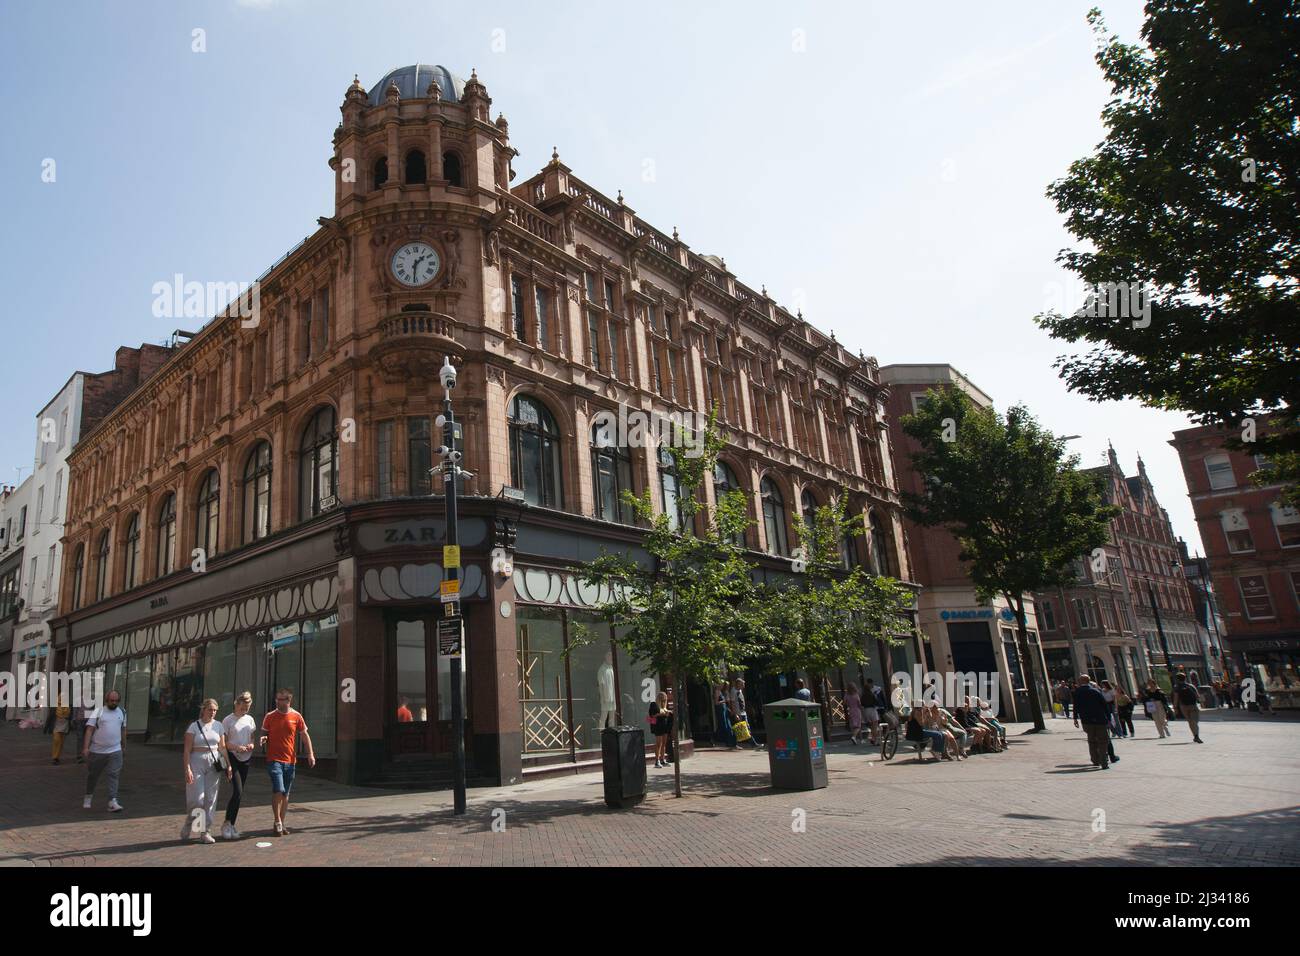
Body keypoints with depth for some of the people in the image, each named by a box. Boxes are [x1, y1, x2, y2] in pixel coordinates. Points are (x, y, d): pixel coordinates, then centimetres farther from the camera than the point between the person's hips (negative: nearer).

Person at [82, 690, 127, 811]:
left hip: (115, 750, 2)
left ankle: (112, 802, -10)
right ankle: (88, 797, 36)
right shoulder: (98, 712, -5)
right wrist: (86, 747, -19)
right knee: (93, 775, 13)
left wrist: (124, 746, 23)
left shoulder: (122, 712, 9)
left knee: (114, 775, -8)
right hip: (97, 751, -2)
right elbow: (89, 730, -10)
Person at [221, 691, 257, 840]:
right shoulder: (228, 720, -5)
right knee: (238, 791, -15)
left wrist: (252, 744, -5)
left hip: (246, 759, 5)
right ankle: (227, 824, -2)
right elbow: (223, 742, -7)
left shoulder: (250, 719, 10)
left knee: (239, 793, 8)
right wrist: (237, 747, -22)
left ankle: (231, 825, 17)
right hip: (233, 758, -5)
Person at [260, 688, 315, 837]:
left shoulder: (296, 716, 1)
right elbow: (264, 734, 9)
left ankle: (282, 823, 21)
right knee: (278, 790, -14)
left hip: (290, 760, 2)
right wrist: (263, 739, -15)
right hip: (274, 759, -2)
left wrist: (310, 754, 0)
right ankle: (277, 822, 2)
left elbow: (305, 735, 7)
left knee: (286, 793, 10)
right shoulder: (270, 717, -1)